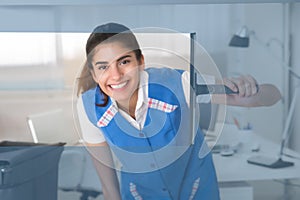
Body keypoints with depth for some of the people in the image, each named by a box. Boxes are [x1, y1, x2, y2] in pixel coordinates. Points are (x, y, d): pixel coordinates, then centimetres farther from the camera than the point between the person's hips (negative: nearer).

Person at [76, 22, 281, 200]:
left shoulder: (176, 84, -33)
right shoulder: (88, 105, -26)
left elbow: (272, 95, -31)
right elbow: (101, 158, -7)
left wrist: (250, 90, -53)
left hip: (194, 181, 0)